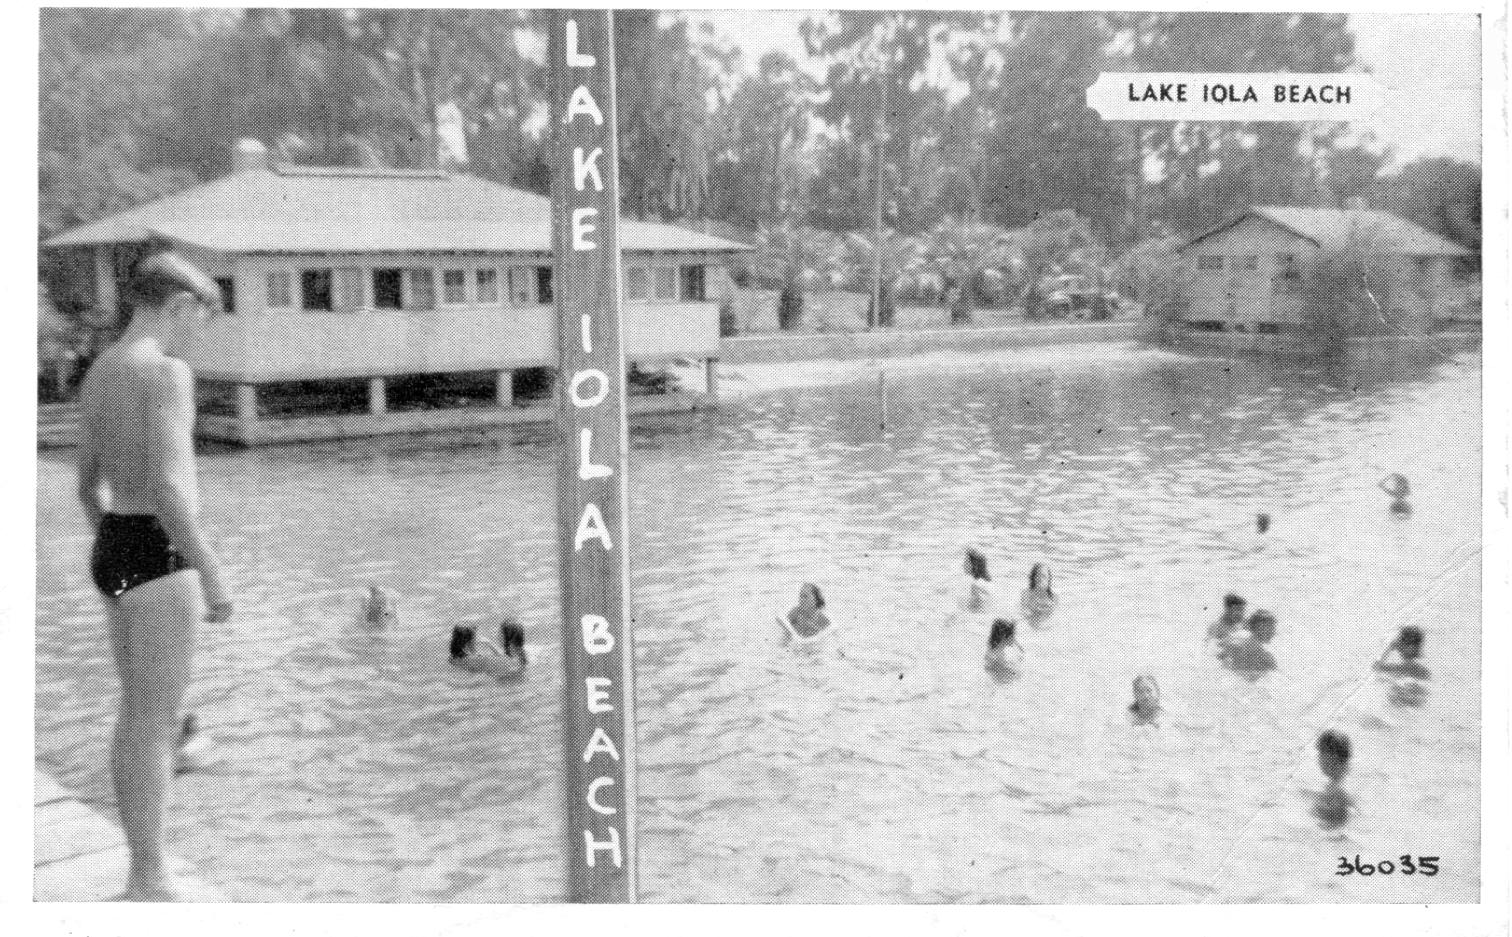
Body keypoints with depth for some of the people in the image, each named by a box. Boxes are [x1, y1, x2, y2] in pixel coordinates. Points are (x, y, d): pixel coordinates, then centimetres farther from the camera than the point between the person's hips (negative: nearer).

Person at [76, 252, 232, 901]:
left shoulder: (101, 369, 12)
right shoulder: (165, 370, -15)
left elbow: (90, 485, 17)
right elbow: (167, 487, -23)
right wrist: (211, 572, -17)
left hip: (114, 546, 9)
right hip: (158, 552, -9)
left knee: (138, 719, 17)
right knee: (156, 723, 0)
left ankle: (143, 872, 28)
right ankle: (150, 881, 10)